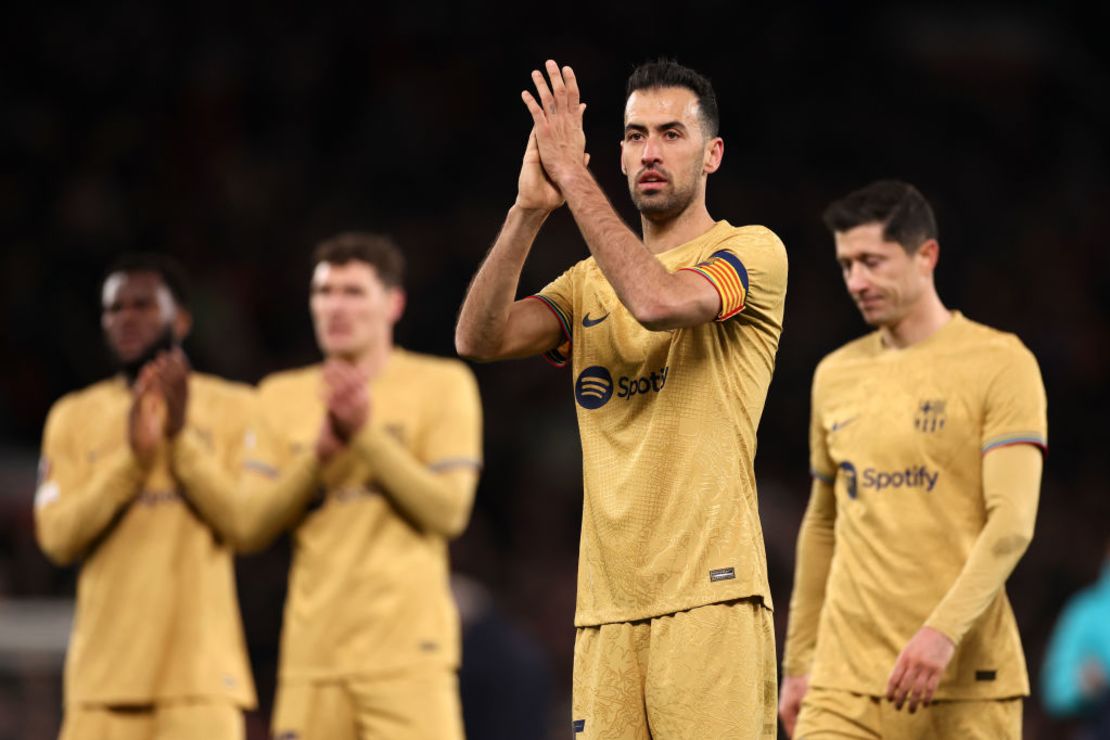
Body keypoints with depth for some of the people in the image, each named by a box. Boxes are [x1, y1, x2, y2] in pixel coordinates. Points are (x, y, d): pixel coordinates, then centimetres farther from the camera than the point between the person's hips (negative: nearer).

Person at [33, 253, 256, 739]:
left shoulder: (233, 408, 6)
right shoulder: (74, 417, 11)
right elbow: (57, 536, -1)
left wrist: (183, 438, -12)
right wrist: (131, 456, -11)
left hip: (200, 667, -2)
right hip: (105, 673, 2)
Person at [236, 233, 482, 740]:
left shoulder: (442, 384, 3)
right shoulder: (282, 397, 14)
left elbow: (447, 512, -8)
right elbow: (251, 527, 5)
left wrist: (365, 431, -13)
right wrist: (320, 451, -9)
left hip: (407, 652, -4)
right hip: (312, 655, 4)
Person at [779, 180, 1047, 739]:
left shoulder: (1000, 363, -4)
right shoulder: (834, 374, 14)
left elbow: (1013, 523, -13)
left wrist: (943, 631, -25)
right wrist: (798, 664, 19)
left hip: (965, 680, -4)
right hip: (844, 686, 4)